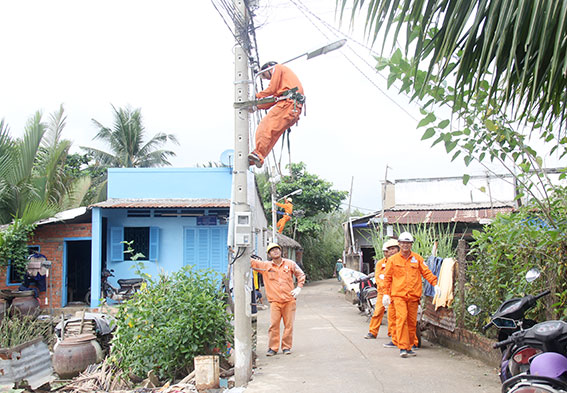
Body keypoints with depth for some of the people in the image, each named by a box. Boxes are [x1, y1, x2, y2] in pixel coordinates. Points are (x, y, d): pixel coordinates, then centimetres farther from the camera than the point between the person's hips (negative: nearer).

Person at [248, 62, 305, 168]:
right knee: (272, 134, 0)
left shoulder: (277, 68, 14)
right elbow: (274, 99, 32)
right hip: (294, 109, 9)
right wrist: (256, 107, 29)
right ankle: (257, 159, -9)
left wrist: (256, 96, 15)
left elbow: (272, 89, 0)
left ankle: (258, 154, -27)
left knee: (267, 127, -17)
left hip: (288, 103, -9)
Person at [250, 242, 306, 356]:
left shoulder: (290, 264, 7)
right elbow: (251, 262, 4)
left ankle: (286, 347, 15)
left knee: (289, 325, 3)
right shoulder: (265, 266, 5)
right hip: (275, 301, -1)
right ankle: (273, 348, 5)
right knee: (273, 325, -7)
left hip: (289, 300, 1)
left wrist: (298, 288, 7)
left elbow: (301, 275, 17)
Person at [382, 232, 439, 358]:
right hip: (398, 295, -2)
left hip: (414, 295, 2)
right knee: (401, 318, -16)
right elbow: (387, 277, 10)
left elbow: (426, 272, 7)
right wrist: (386, 293, 5)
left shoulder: (417, 258, 10)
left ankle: (409, 347, 18)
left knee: (412, 322, 7)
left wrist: (435, 283, -7)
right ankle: (402, 347, -16)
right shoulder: (393, 260, 7)